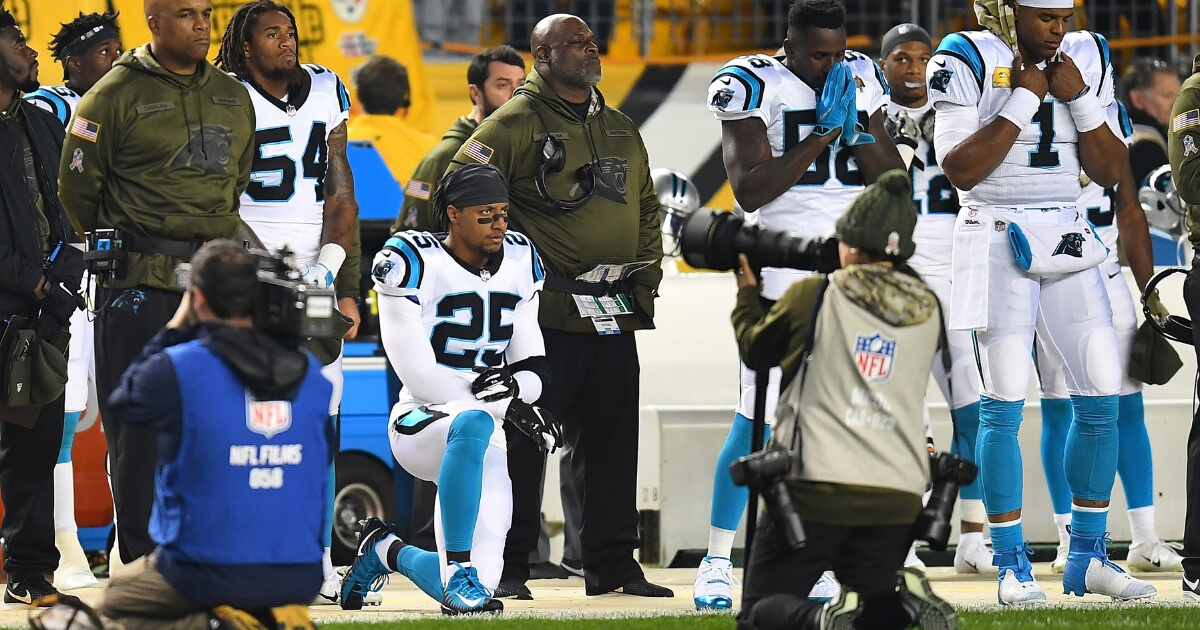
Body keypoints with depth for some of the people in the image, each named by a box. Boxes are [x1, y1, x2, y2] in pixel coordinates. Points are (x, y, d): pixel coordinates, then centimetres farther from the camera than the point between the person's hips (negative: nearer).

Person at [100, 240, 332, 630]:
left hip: (206, 575, -4)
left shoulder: (175, 368, -12)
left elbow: (123, 402, 9)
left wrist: (173, 331, 17)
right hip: (298, 579, 4)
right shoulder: (311, 374, 2)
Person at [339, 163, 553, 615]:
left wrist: (517, 383, -16)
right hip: (420, 424, -6)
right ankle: (457, 570, -34)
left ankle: (386, 551, 29)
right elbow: (420, 377, -15)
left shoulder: (519, 262, 8)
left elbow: (533, 367, 9)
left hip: (485, 446, 6)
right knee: (473, 423, -43)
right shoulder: (413, 264, -10)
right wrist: (505, 407, -18)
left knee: (478, 588, -4)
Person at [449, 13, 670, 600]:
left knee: (612, 445, 9)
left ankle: (612, 563, 15)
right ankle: (508, 567, 0)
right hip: (545, 311, -6)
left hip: (613, 317, 6)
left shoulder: (620, 130, 18)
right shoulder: (517, 123, -4)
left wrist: (645, 274, 14)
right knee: (523, 442, -4)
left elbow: (645, 206, 28)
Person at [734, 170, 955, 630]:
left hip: (816, 488, -4)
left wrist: (748, 293, 35)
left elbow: (755, 350, 16)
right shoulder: (928, 312, 8)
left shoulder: (813, 297, -2)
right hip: (896, 496, 4)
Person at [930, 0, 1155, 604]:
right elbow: (960, 170, -14)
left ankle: (1087, 558, 11)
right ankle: (1012, 567, -2)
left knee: (1102, 396, -1)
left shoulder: (1086, 59, 8)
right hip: (998, 240, -5)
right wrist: (1023, 101, -16)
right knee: (1004, 402, -8)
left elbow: (1110, 171, 7)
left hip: (1068, 238, 5)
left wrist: (1079, 99, -6)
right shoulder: (968, 61, -7)